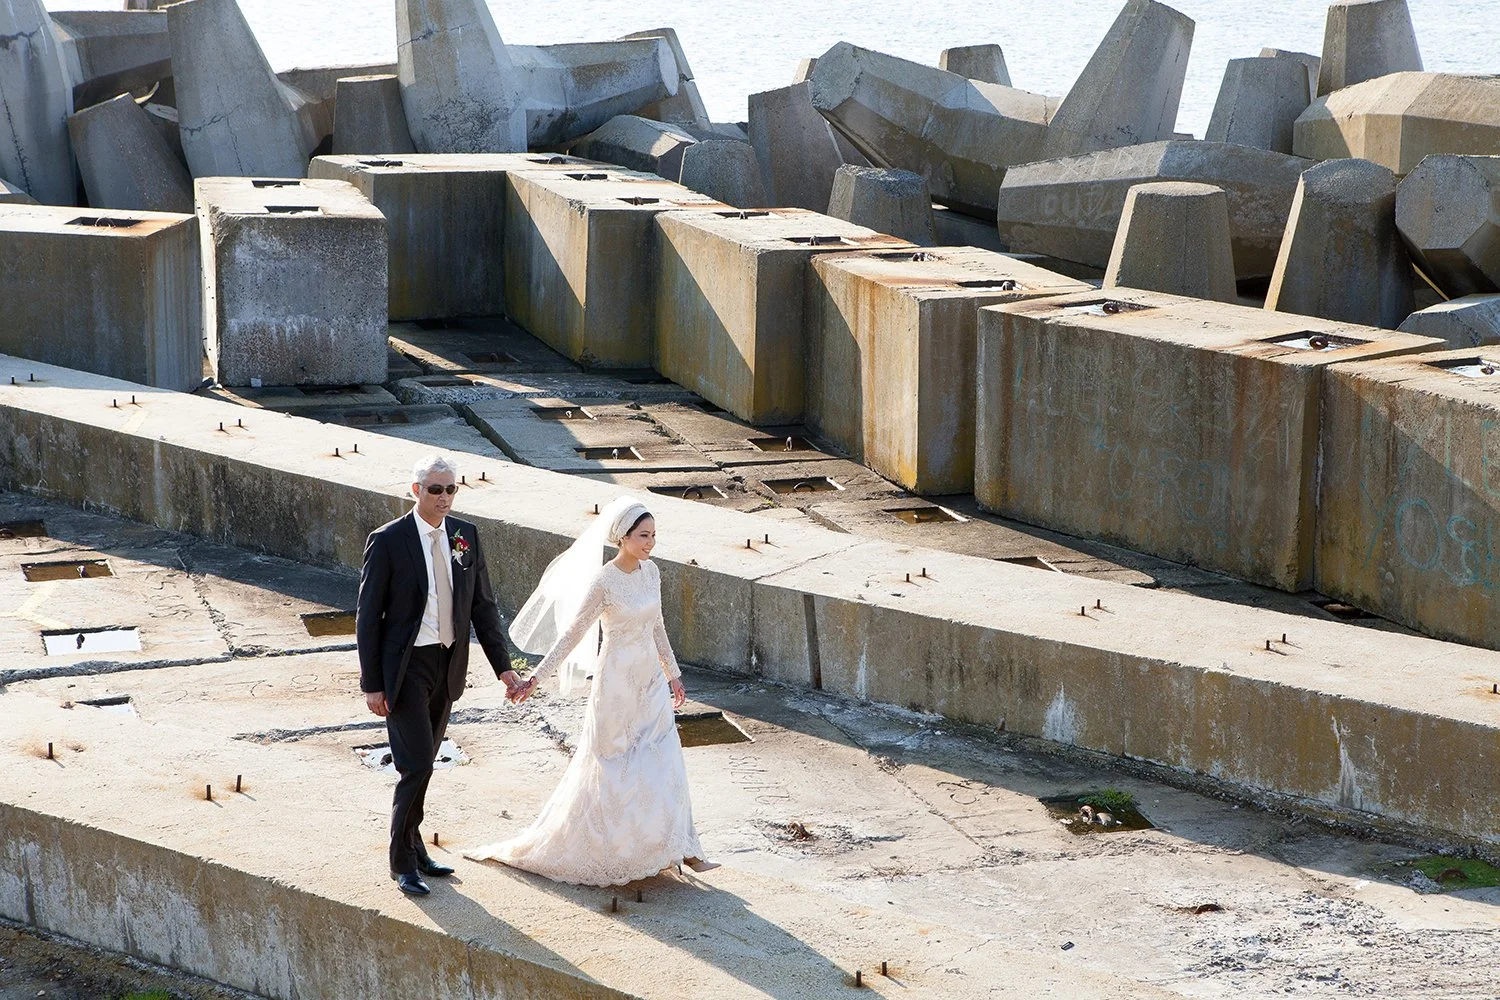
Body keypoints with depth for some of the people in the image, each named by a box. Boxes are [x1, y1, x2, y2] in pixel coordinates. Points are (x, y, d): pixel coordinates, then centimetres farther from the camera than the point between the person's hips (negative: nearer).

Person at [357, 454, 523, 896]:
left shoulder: (465, 536, 2)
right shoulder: (388, 541, -13)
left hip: (448, 666, 6)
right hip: (405, 666, -5)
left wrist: (503, 666, 0)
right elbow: (368, 615, -10)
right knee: (416, 766, -9)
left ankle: (413, 849, 31)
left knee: (422, 763, 17)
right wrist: (372, 684, -11)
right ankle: (403, 863, 4)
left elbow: (483, 605, 7)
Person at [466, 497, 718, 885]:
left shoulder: (650, 571, 2)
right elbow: (571, 634, -17)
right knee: (611, 764, 3)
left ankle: (680, 847, 9)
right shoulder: (602, 582, -18)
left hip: (651, 680, 6)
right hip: (617, 681, -6)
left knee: (664, 761, 4)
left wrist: (673, 673, 20)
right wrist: (536, 677, -21)